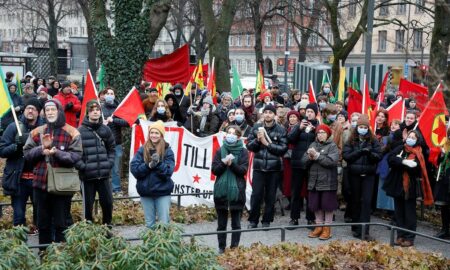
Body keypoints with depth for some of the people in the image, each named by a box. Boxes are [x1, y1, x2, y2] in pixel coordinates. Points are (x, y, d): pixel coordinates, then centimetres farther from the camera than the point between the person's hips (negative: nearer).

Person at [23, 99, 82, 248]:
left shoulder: (72, 133, -3)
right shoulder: (37, 132, 9)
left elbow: (76, 156, -10)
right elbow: (27, 153, 5)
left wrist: (57, 152, -24)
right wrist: (41, 149, -13)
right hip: (41, 183, 4)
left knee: (61, 223, 3)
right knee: (43, 222, 12)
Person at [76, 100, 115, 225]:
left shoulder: (106, 129, 9)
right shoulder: (80, 131, -5)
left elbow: (111, 148, 16)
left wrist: (110, 163, 3)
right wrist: (82, 166, -14)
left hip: (104, 174, 4)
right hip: (87, 175, -3)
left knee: (108, 203, 8)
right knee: (88, 205, 4)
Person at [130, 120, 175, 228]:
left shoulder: (167, 150, -1)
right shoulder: (142, 150, 4)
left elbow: (168, 171, -8)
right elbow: (134, 169, -4)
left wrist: (159, 163, -24)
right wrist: (148, 166, -18)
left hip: (162, 191, -2)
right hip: (146, 192, 2)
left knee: (164, 223, 1)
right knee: (149, 224, 11)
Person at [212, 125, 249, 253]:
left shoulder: (243, 152, 2)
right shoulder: (220, 151, 7)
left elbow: (243, 170, -6)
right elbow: (214, 170, 1)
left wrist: (232, 164, -21)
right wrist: (223, 163, -17)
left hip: (236, 191, -2)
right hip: (221, 191, 2)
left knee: (236, 223, 4)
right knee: (221, 223, 9)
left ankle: (234, 248, 11)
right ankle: (221, 248, 18)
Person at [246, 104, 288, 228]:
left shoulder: (280, 130, 0)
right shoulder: (256, 127, 6)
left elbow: (283, 148, -7)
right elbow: (249, 145, 6)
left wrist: (267, 143, -12)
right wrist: (257, 140, -12)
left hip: (274, 167, 0)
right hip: (259, 166, 1)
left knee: (270, 196, 5)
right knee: (256, 194, -2)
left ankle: (267, 221, 17)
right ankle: (253, 220, 12)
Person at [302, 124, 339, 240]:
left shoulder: (332, 146, -4)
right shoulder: (313, 145, 10)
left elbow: (332, 161, -19)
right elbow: (304, 160, 4)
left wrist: (317, 155, -18)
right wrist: (310, 157, -17)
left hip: (327, 182, -5)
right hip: (314, 181, 5)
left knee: (327, 205, 1)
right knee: (316, 205, 10)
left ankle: (327, 228, 10)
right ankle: (319, 226, 22)